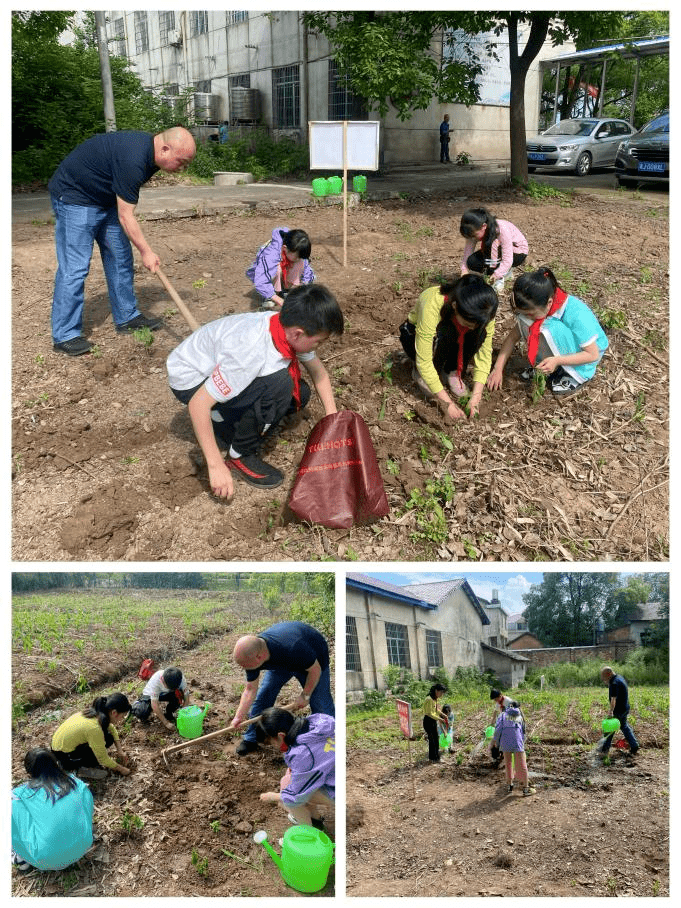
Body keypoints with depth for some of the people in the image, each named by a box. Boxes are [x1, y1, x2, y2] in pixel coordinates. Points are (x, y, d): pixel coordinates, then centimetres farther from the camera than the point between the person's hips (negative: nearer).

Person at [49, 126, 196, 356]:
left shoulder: (148, 150, -2)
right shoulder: (132, 160, -32)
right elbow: (125, 216, -26)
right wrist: (146, 251, -20)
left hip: (104, 197, 10)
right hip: (73, 196, -10)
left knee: (120, 257, 11)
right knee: (74, 266, -11)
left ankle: (127, 317, 22)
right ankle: (64, 335, -6)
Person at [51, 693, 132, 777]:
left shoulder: (97, 712, -9)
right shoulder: (94, 728, -32)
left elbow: (111, 728, 15)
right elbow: (103, 760, -20)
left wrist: (120, 750, 8)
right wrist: (121, 769, -6)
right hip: (64, 757, -8)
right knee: (108, 739, -20)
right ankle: (81, 767, -2)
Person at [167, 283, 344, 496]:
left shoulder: (289, 329, -15)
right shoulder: (251, 351, -38)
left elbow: (318, 371, 4)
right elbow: (198, 404, -35)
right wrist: (216, 466, -34)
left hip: (221, 368, 8)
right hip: (190, 381, -8)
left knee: (299, 394, -2)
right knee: (280, 384, -28)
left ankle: (223, 423, 8)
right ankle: (240, 456, -11)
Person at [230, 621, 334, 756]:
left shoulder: (292, 648, -47)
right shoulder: (251, 654, -28)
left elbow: (315, 670, -28)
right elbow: (250, 689, -12)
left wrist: (305, 695, -16)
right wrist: (239, 717, -18)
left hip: (314, 660, -4)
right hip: (281, 661, 5)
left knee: (320, 705, -6)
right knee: (263, 695, -4)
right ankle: (251, 739, 13)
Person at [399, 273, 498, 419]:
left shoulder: (482, 312, -29)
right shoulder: (432, 306, -42)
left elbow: (484, 353, -21)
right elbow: (423, 362, -38)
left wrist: (477, 394, -31)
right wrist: (446, 402, -37)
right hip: (414, 335, -3)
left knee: (479, 333, -29)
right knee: (446, 333, -37)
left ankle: (452, 373, -6)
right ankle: (420, 375, -12)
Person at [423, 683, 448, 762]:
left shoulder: (435, 698, 4)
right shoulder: (429, 699, -25)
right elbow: (429, 713, -25)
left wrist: (443, 715, 6)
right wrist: (439, 719, -22)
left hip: (433, 721, 9)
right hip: (428, 721, -9)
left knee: (436, 739, 15)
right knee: (432, 739, 2)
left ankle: (436, 757, 27)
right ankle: (433, 758, 15)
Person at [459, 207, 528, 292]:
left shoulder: (502, 230, -37)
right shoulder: (475, 231, -21)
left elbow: (508, 260, -38)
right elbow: (467, 252, -15)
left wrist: (496, 275, -46)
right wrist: (464, 270, -29)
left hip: (518, 251, -6)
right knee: (472, 262, -21)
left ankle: (499, 280, -22)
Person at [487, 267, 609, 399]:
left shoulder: (576, 314, -33)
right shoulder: (536, 308, -16)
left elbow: (593, 354, -26)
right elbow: (513, 337, -6)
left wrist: (557, 361, -37)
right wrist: (498, 369, -12)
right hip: (559, 351, 5)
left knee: (552, 329, -35)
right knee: (524, 322, -20)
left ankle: (577, 375, -14)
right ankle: (542, 364, -2)